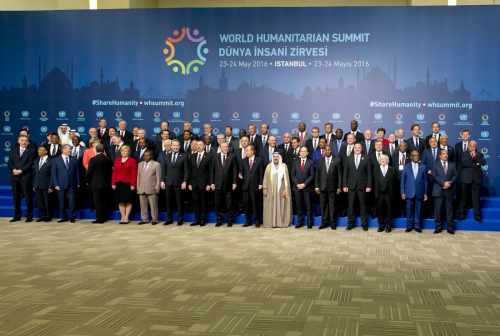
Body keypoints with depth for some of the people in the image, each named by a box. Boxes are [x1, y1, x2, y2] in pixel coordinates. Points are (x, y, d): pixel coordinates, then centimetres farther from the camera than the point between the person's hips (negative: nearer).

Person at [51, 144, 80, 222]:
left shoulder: (74, 160, 8)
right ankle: (63, 217, 16)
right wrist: (56, 185, -4)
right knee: (62, 203, 5)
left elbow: (77, 172, 9)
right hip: (61, 185, 0)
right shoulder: (56, 160, 4)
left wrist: (78, 183, 4)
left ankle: (72, 217, 5)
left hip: (72, 185, 0)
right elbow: (54, 173, 2)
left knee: (72, 202, -4)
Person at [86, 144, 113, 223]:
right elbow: (110, 171, 7)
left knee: (97, 202, 1)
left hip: (96, 184, -5)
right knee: (104, 201, 12)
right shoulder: (108, 159, 1)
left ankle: (99, 218, 1)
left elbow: (89, 172, -10)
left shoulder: (93, 160, -14)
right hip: (106, 184, 5)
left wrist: (89, 181, 6)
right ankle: (104, 217, 17)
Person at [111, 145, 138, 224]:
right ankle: (122, 217, 12)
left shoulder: (132, 161, -1)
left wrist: (133, 184, -13)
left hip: (128, 184, -4)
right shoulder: (117, 160, 12)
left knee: (128, 201, 1)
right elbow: (114, 172, 10)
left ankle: (126, 217, 7)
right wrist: (113, 183, 3)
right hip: (119, 184, 4)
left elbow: (134, 174, -6)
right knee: (121, 201, 6)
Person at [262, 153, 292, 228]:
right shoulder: (269, 166, 6)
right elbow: (265, 178, 5)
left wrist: (285, 189, -8)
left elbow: (286, 179, 0)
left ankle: (281, 222, 7)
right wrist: (264, 189, -3)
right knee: (271, 207, 1)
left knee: (281, 207, 1)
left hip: (281, 190, -1)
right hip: (271, 190, 1)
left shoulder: (284, 166, 3)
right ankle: (271, 223, 6)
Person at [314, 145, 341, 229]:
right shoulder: (320, 161, 8)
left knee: (332, 205, 1)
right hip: (322, 187, 2)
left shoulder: (336, 160, 1)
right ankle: (324, 222, 14)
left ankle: (333, 223, 10)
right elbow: (317, 175, 8)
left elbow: (339, 174, 0)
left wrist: (339, 187, -3)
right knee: (323, 206, 5)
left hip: (332, 187, -2)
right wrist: (316, 186, 3)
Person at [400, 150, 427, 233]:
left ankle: (417, 226, 13)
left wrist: (425, 193, 2)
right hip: (409, 192, 0)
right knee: (409, 210, 3)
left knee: (418, 210, 4)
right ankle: (409, 226, 12)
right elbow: (403, 180, 4)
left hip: (419, 193, 0)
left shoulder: (423, 167, 5)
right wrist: (403, 192, -1)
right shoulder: (406, 167, 5)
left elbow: (425, 181, 5)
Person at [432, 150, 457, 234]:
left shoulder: (452, 165, 16)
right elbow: (434, 176, -4)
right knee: (438, 209, -1)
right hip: (438, 190, -1)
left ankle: (450, 227, 5)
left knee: (449, 209, 1)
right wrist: (443, 183, -14)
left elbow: (455, 176, 7)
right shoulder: (435, 165, 8)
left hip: (449, 190, 2)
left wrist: (450, 183, -11)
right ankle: (438, 227, 7)